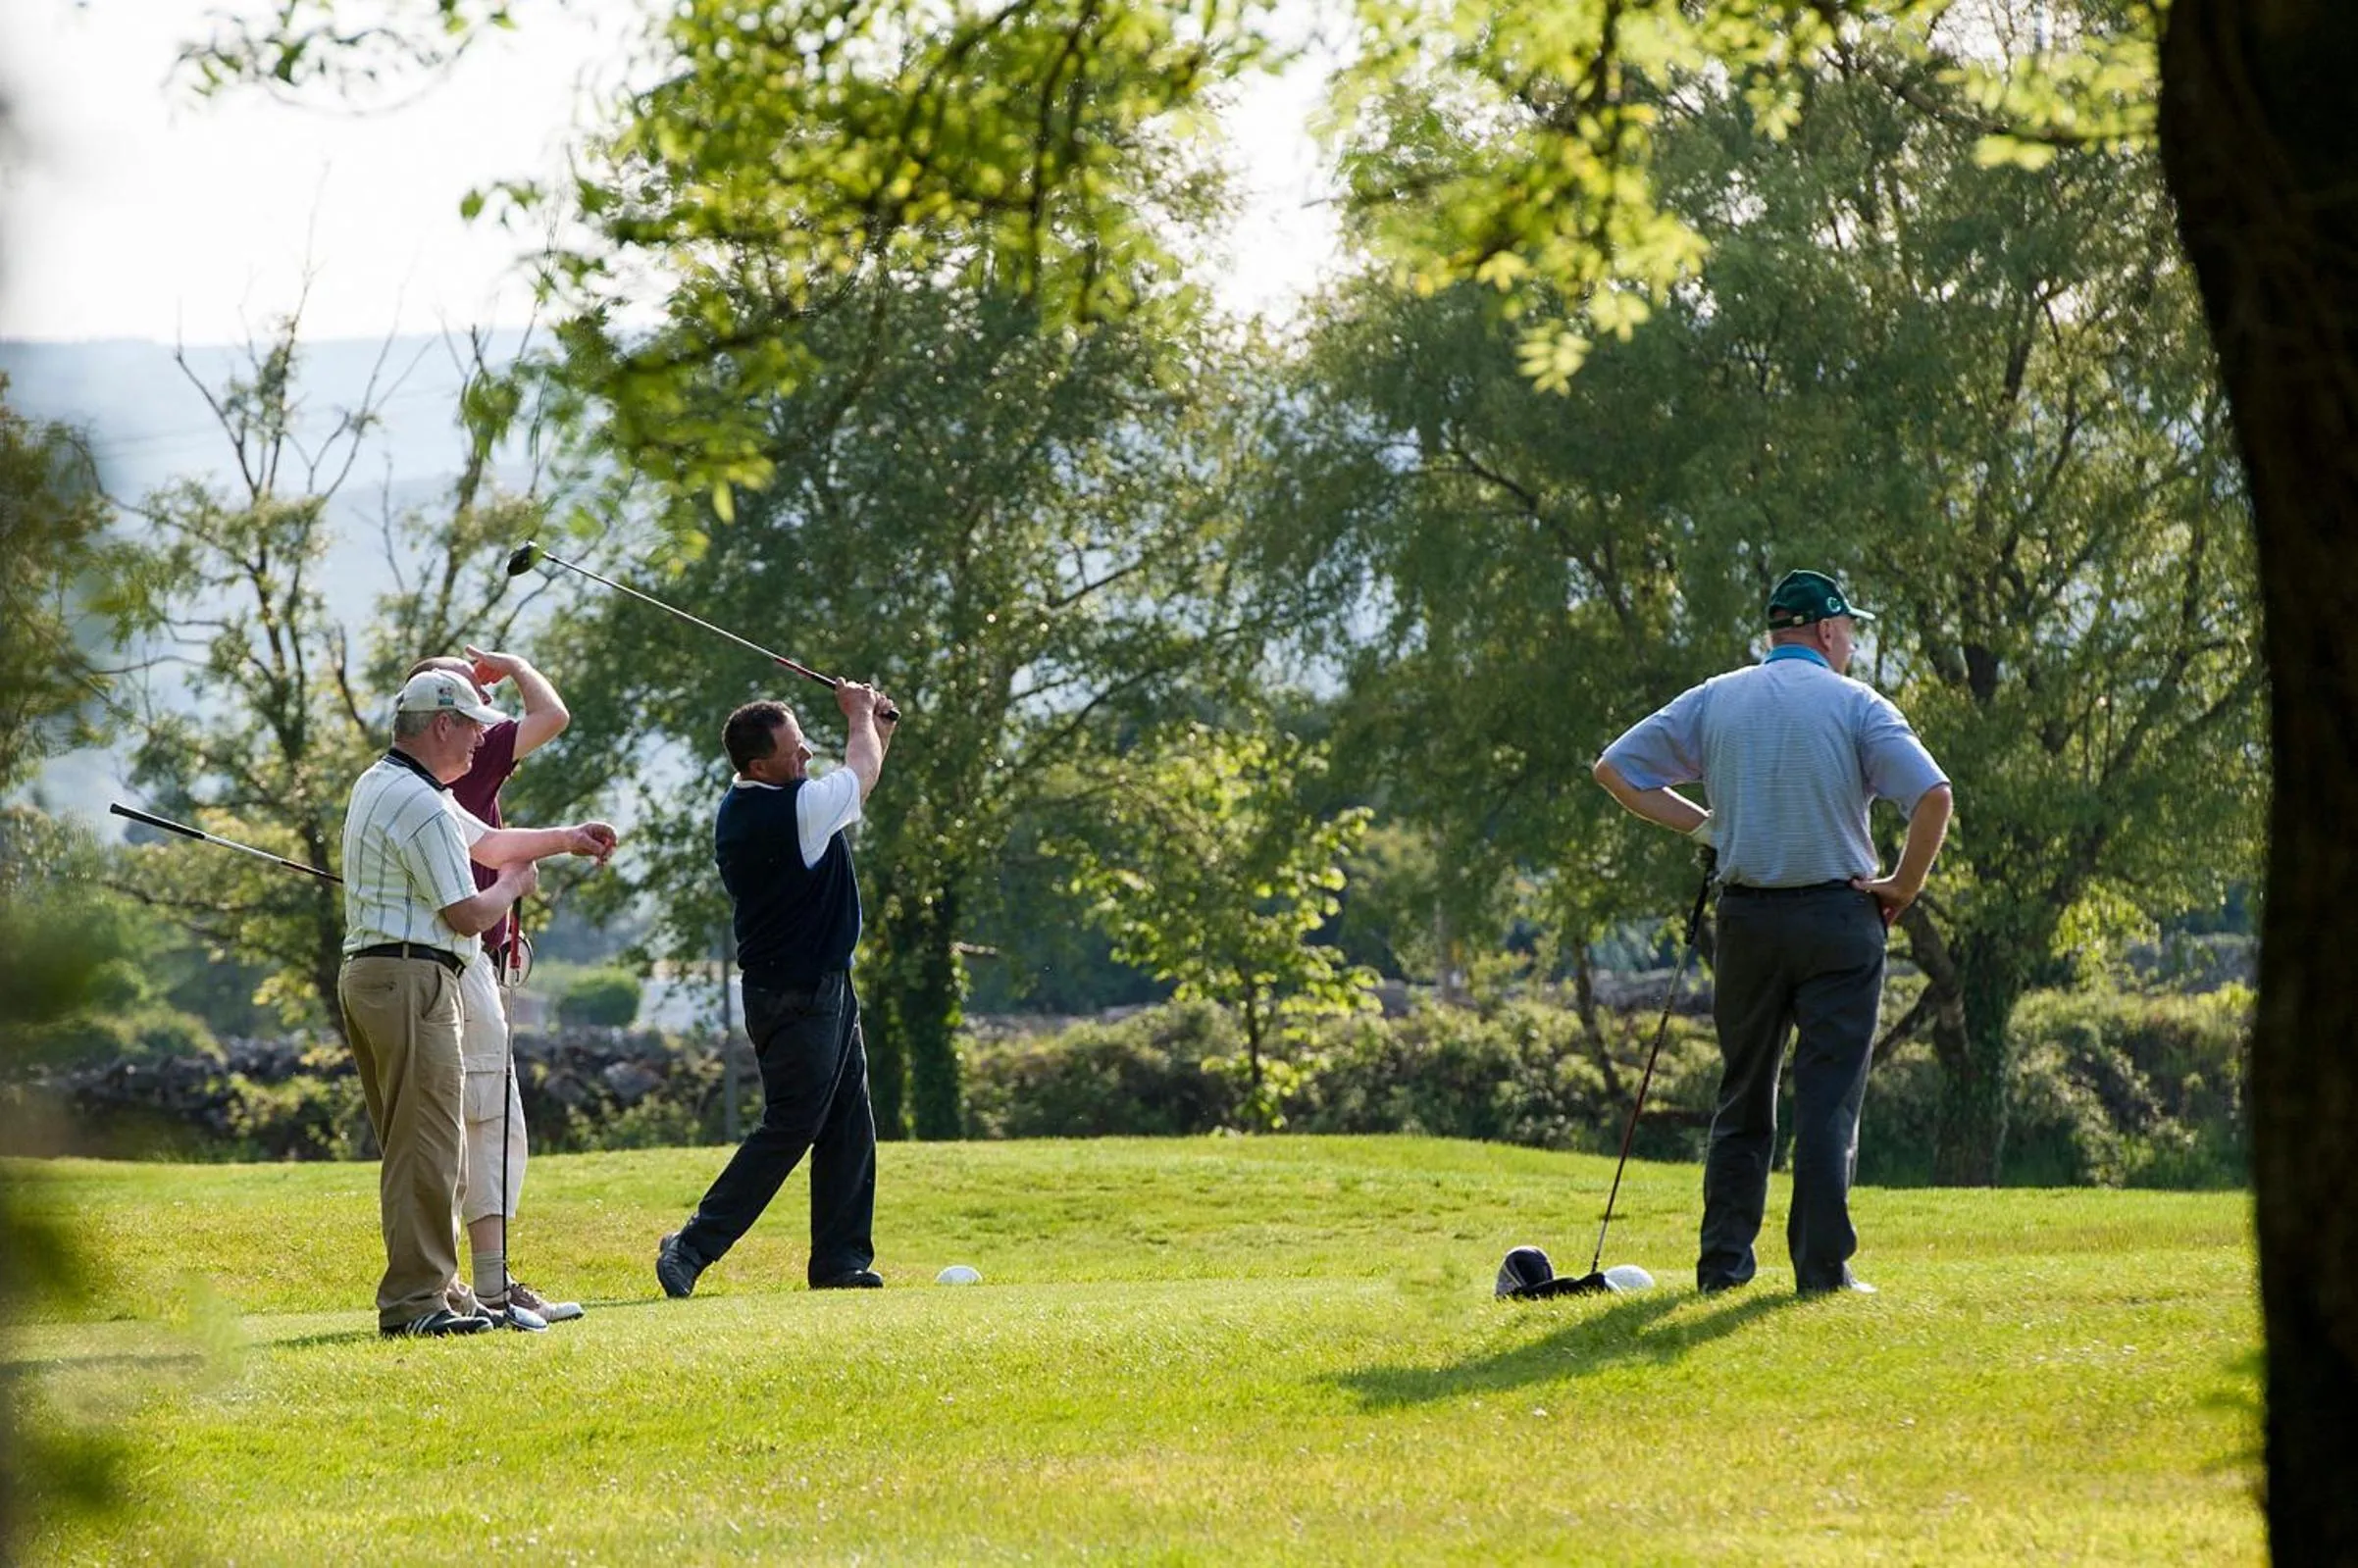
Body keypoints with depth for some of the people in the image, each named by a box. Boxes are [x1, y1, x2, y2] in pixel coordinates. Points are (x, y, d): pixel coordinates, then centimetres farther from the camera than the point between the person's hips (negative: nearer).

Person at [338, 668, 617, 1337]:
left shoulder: (382, 785, 18)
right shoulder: (421, 806, -16)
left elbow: (484, 841, 29)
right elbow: (467, 915, -15)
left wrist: (563, 837, 22)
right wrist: (516, 884, 4)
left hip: (367, 975, 11)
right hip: (411, 979, -11)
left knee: (417, 1147, 14)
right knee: (426, 1146, -10)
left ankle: (435, 1288, 19)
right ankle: (414, 1300, -12)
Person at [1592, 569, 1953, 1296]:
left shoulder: (1714, 699, 8)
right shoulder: (1855, 704, -3)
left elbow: (1615, 767, 8)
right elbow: (1933, 795, -15)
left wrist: (1700, 825, 9)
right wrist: (1905, 885, -3)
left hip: (1746, 916, 3)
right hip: (1837, 915, -3)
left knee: (1742, 1097, 13)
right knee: (1829, 1100, 0)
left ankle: (1722, 1261, 10)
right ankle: (1822, 1268, -4)